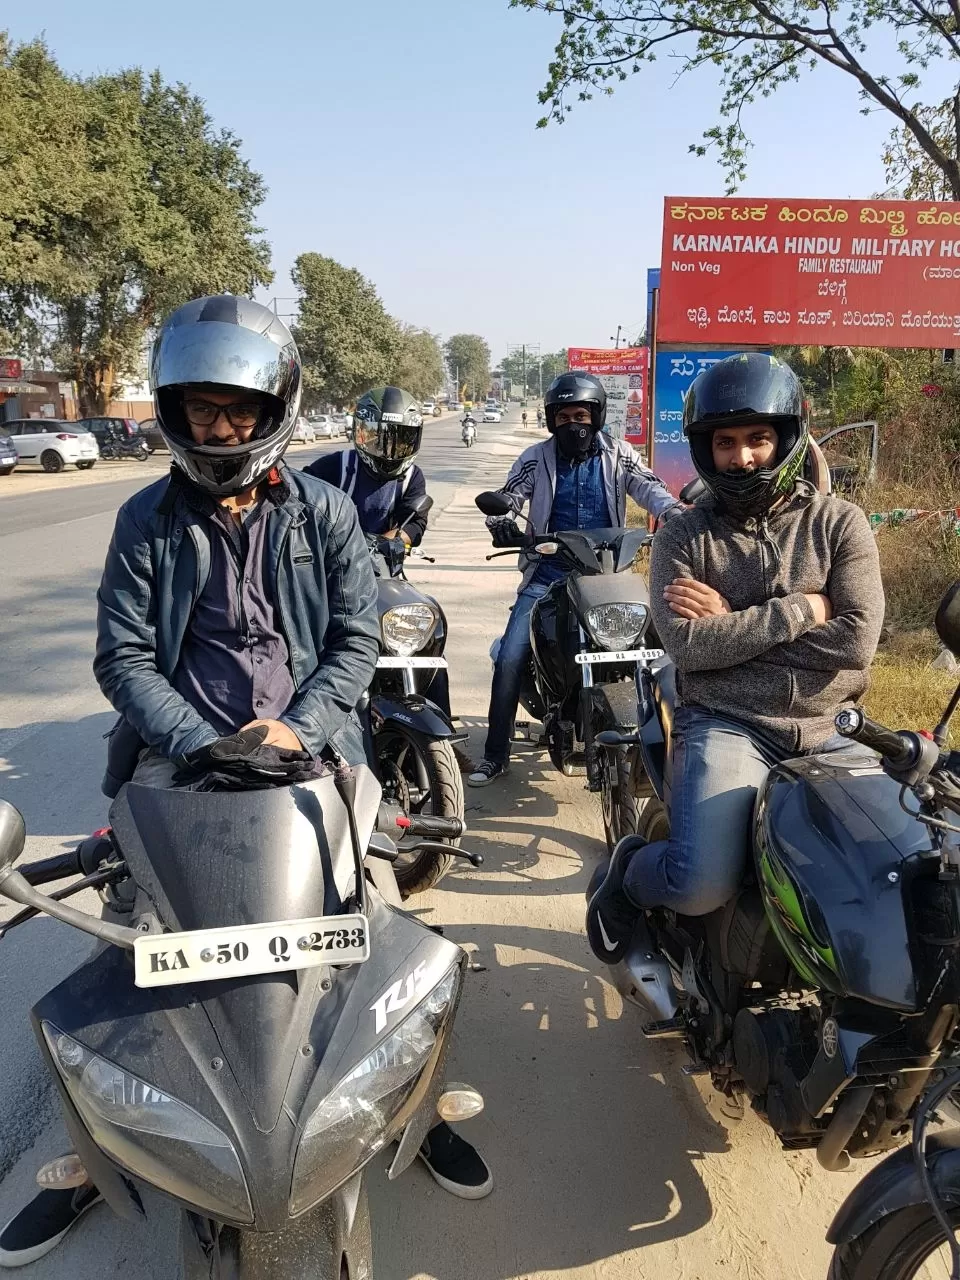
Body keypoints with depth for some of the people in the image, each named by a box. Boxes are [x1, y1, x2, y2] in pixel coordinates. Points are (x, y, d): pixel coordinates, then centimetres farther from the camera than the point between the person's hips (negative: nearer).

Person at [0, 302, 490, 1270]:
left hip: (308, 745, 0)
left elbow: (356, 638, 2)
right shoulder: (146, 521, 7)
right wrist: (203, 744, -14)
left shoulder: (323, 513, 6)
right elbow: (122, 657, 0)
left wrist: (298, 729, -13)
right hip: (180, 748, 1)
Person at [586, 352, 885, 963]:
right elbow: (688, 645, -11)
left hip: (822, 732, 3)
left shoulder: (840, 523, 6)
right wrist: (802, 609, -10)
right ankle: (630, 874, 12)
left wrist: (731, 620, -8)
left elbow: (857, 641, -8)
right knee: (702, 886, -25)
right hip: (723, 726, -3)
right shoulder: (682, 538, 4)